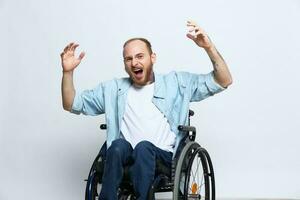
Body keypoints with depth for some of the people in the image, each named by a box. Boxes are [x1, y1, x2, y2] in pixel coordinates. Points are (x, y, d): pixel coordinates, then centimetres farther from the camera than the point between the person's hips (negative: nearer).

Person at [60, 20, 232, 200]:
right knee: (118, 145, -32)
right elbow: (71, 105, 18)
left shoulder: (176, 83, 13)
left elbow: (224, 81, 7)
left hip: (164, 158, -1)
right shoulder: (113, 89, 17)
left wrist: (209, 47, -8)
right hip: (125, 159, 2)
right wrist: (68, 72, 2)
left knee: (144, 147, -34)